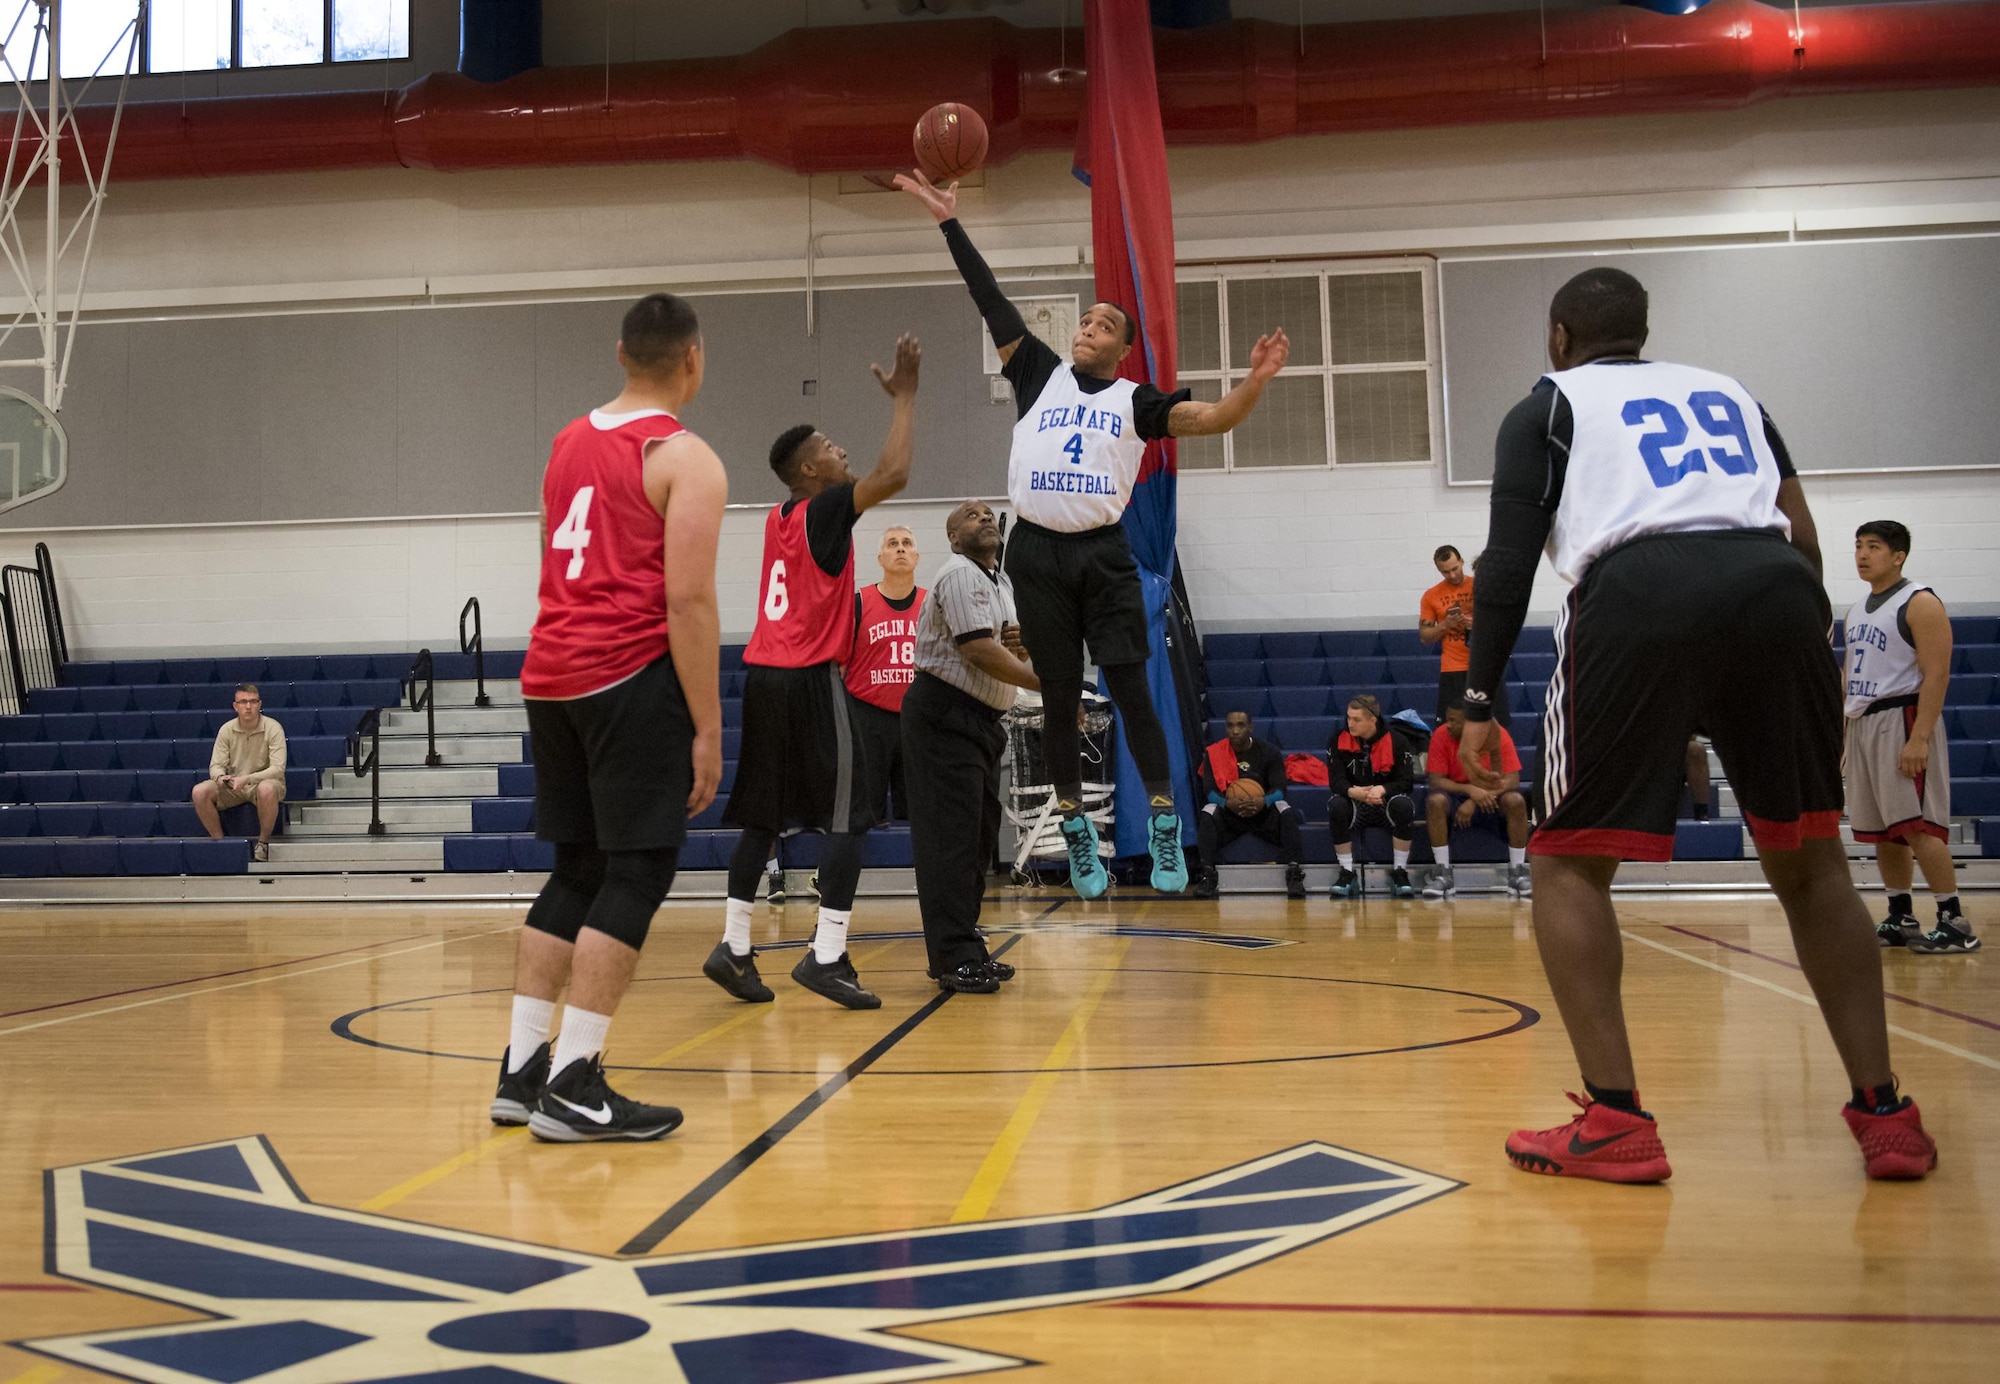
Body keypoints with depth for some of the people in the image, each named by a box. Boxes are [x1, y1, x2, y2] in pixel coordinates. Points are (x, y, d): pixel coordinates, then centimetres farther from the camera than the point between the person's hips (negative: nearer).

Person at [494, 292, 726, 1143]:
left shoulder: (570, 442, 17)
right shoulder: (686, 459, -6)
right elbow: (687, 601, -14)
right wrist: (707, 728, -11)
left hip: (552, 676, 8)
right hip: (632, 679, -7)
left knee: (576, 872, 14)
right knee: (638, 875, -3)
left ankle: (520, 1071, 15)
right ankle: (572, 1088, -5)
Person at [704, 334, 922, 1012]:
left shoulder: (780, 517, 16)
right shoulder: (823, 510, -8)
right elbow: (894, 473, -21)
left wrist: (896, 398, 33)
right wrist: (905, 395, -10)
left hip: (764, 675, 8)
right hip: (811, 677, -8)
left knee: (763, 817, 12)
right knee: (848, 818, -3)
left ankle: (733, 948, 12)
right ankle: (826, 957, -9)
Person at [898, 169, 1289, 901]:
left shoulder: (1135, 399, 7)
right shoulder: (1040, 374, 10)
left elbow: (1212, 419, -4)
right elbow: (992, 302, 9)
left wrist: (1254, 381, -23)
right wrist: (948, 220, 7)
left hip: (1104, 554, -1)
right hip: (1037, 554, 1)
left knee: (1131, 688, -5)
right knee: (1059, 697, 7)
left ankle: (1164, 823, 2)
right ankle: (1076, 831, 16)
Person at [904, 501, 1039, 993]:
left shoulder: (1003, 583, 19)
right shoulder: (961, 576, -12)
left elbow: (1004, 648, 23)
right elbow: (978, 649, -22)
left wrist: (1022, 643, -2)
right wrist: (1050, 685, -18)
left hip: (981, 718, 10)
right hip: (945, 716, -10)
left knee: (978, 834, 11)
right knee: (951, 837, -10)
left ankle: (965, 951, 19)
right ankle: (955, 959, -9)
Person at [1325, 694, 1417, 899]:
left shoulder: (1395, 740, -9)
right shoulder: (1339, 739, -7)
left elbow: (1406, 782, -11)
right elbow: (1335, 780, -10)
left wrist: (1382, 789, -32)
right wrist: (1353, 792, -33)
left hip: (1386, 802, -1)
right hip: (1354, 802, 1)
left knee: (1403, 805, -34)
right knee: (1336, 805, -32)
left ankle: (1400, 872, -18)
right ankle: (1347, 873, -19)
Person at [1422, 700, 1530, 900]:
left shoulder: (1497, 734, -15)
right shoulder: (1441, 735, -14)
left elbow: (1512, 780, -20)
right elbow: (1436, 780, -16)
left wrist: (1474, 802, -32)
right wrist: (1470, 789, -34)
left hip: (1491, 795, 0)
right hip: (1457, 793, 0)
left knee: (1516, 801, -30)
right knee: (1435, 801, -32)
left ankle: (1518, 873, -17)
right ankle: (1444, 874, -23)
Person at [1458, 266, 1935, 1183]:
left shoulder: (1548, 405, 21)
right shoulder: (1728, 392, 32)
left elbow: (1508, 563, 9)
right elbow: (1805, 540, 23)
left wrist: (1479, 703, 12)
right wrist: (1810, 654, 32)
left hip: (1639, 593, -4)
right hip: (1777, 593, 4)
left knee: (1569, 863, 9)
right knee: (1809, 864, 19)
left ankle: (1616, 1124, 1)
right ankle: (1885, 1115, 16)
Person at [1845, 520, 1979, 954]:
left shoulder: (1920, 603, -7)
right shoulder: (1857, 611, 17)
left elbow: (1937, 674, -15)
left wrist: (1919, 737, -23)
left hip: (1901, 720, -8)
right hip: (1861, 723, 8)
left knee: (1917, 825, -11)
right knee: (1882, 830, 8)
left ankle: (1954, 922, -7)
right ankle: (1900, 919, 15)